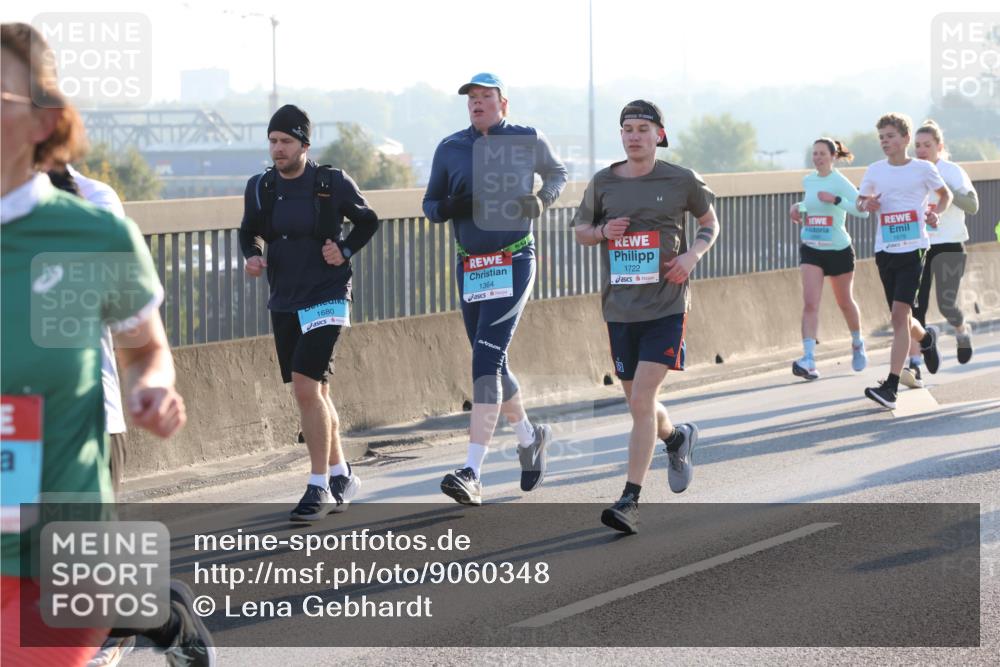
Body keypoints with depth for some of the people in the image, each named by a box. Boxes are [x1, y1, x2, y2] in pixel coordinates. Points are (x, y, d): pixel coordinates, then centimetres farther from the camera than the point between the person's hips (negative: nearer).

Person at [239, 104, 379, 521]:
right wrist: (252, 256, -3)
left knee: (306, 386, -17)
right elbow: (249, 232, 18)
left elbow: (368, 221, 9)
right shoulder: (260, 188, 3)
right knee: (313, 393, 13)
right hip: (284, 302, 5)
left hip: (326, 298, -5)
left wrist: (345, 251, -7)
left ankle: (319, 487, -12)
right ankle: (341, 476, 29)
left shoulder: (333, 184, -6)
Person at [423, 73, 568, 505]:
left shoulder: (528, 141, 0)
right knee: (492, 365, 12)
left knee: (486, 362, -16)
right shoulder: (451, 148, 6)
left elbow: (557, 174, 19)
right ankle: (530, 437, 39)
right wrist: (451, 207, -12)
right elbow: (430, 206, 11)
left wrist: (542, 200, -2)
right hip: (469, 267, 5)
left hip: (513, 263, -4)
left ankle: (472, 474, -22)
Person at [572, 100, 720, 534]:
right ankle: (677, 438, 47)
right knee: (638, 405, 13)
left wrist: (693, 254, -5)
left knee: (642, 402, -14)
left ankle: (630, 501, -10)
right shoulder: (603, 183, 5)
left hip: (665, 307, -4)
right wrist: (602, 231, -6)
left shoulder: (680, 181, 0)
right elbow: (580, 230, 16)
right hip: (620, 307, 4)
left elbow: (710, 221, 14)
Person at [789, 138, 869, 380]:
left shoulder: (840, 182, -12)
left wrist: (835, 200, -33)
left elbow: (862, 210, -24)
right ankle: (809, 360, -24)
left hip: (839, 250, -3)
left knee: (845, 302, 15)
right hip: (811, 250, 3)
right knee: (810, 304, -15)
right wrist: (799, 207, 7)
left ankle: (857, 344, 43)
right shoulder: (808, 181, 5)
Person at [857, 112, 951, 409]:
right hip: (885, 251, 4)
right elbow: (861, 201, 19)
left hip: (913, 249, -4)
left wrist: (935, 213, -3)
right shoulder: (875, 170, 7)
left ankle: (891, 387, -20)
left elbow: (945, 195, 16)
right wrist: (867, 205, -4)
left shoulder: (923, 168, -1)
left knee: (899, 314, -16)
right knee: (901, 318, 11)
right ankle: (926, 338, 48)